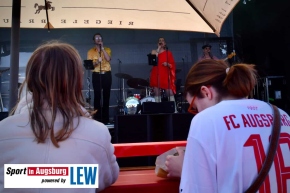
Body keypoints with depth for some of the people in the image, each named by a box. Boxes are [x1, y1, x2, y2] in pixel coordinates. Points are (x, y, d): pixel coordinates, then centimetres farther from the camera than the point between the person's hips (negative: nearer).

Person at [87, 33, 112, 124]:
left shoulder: (107, 49, 10)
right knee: (97, 95, -3)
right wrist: (96, 62, -21)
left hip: (107, 74, 1)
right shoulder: (91, 51, 7)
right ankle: (97, 117, 4)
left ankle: (105, 117, 11)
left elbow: (108, 59, -9)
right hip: (96, 75, -1)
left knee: (106, 95, 3)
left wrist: (102, 48, -9)